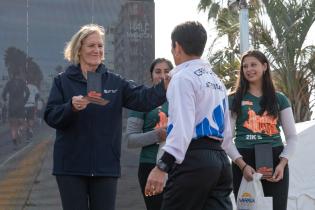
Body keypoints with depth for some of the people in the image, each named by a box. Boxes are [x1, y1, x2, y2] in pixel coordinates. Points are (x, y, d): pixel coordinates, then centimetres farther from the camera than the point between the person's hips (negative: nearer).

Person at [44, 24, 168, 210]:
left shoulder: (115, 82, 7)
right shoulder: (63, 81, 3)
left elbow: (142, 99, -7)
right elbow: (50, 116, -5)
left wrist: (165, 87, -26)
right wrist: (72, 107, -25)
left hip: (105, 166, 2)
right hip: (71, 166, -2)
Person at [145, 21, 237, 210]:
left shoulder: (183, 77, -6)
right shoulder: (217, 81, 21)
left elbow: (182, 127, -18)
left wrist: (162, 166, -21)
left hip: (193, 159, -8)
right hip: (220, 158, 8)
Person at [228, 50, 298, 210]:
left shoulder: (279, 99, 11)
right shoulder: (234, 100, 7)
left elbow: (292, 137, 9)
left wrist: (282, 163, -7)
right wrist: (242, 165, -12)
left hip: (275, 162, 1)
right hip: (244, 163, -1)